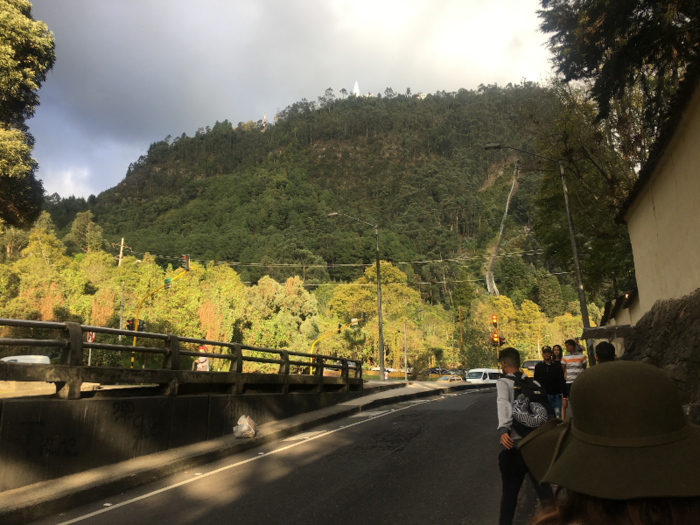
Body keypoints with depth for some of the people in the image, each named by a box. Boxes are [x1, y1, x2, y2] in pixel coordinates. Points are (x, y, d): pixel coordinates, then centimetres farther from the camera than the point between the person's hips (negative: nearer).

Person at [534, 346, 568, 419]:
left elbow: (562, 382, 2)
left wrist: (564, 397, -4)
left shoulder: (557, 366, 3)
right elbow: (536, 382, 9)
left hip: (556, 396, 0)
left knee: (557, 417, -2)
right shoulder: (538, 366, 6)